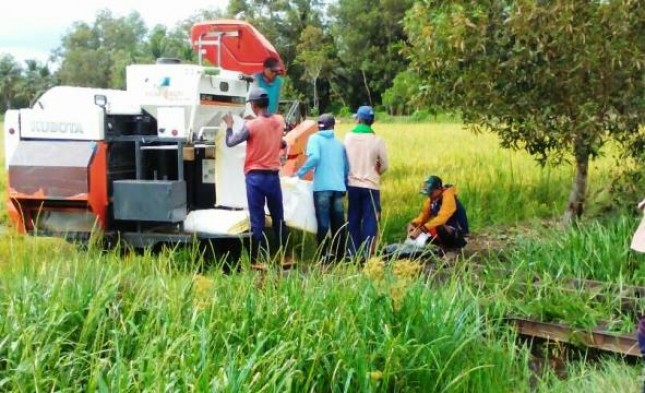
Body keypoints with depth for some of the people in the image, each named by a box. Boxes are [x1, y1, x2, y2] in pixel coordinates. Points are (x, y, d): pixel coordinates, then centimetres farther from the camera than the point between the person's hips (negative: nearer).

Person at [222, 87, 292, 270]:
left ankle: (257, 260, 0)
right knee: (278, 218, 12)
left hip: (255, 176, -4)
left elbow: (230, 143, -6)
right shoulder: (279, 121, 3)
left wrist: (229, 126, 9)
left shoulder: (251, 125, -13)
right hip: (273, 175, 4)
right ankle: (285, 257, 17)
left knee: (257, 220, -2)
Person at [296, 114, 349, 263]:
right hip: (338, 187, 4)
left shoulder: (315, 138, 3)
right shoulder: (339, 143, 18)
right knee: (338, 223, 10)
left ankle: (324, 256, -4)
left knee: (323, 223, -2)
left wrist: (300, 173, -6)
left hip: (322, 187, -4)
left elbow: (314, 157, -15)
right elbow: (346, 166, 19)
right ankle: (339, 255, 12)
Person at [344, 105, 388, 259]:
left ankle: (354, 254, 12)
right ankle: (367, 254, -5)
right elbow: (384, 165, 0)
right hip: (371, 186, -3)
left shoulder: (348, 137, -2)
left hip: (352, 184, 3)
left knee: (353, 220, 11)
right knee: (370, 220, 1)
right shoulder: (377, 140, -8)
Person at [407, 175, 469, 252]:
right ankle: (445, 245, 5)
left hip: (458, 234, -9)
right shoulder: (431, 199, 3)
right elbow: (423, 216, 4)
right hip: (445, 230, 9)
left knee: (436, 229, -37)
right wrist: (412, 224, -17)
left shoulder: (448, 197, -23)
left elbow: (441, 219, -34)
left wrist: (421, 229, -39)